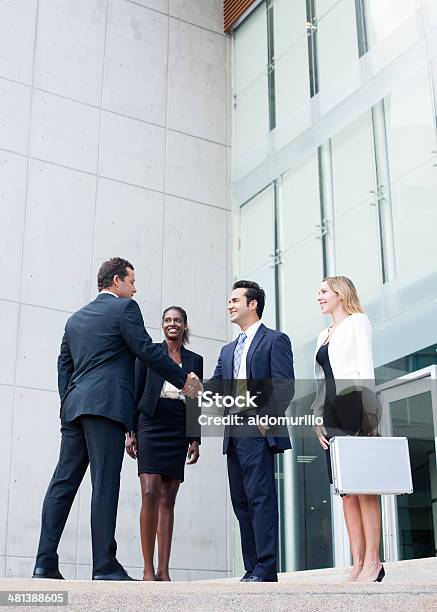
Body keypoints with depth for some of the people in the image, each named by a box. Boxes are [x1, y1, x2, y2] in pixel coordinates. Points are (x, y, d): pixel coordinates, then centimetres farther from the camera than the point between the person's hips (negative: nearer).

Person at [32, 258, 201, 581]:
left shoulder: (76, 317, 23)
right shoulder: (125, 308, 1)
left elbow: (64, 365, 22)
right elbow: (148, 350, -5)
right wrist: (184, 379, 5)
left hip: (74, 407, 7)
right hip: (107, 404, -7)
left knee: (64, 481, 5)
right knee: (105, 484, -8)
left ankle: (45, 561, 3)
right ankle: (105, 565, -7)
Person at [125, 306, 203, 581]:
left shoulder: (195, 360, 14)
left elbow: (196, 403, 13)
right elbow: (136, 392, 5)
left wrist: (195, 439, 5)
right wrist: (130, 431, -3)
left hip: (179, 432, 2)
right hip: (151, 427, -2)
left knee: (168, 500, 2)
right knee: (150, 494, -15)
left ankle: (164, 570, 3)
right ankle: (148, 569, -10)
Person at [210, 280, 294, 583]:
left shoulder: (275, 340, 3)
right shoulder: (228, 350, 25)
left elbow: (285, 387, -7)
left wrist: (266, 418, -16)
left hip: (259, 432, -8)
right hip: (234, 434, 8)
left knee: (261, 498, -11)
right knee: (242, 502, 7)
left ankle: (266, 568, -9)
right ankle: (252, 569, 12)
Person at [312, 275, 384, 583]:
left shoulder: (358, 321, 7)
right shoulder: (323, 336, 25)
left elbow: (366, 366, -4)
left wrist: (369, 410, -13)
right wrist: (318, 418, 13)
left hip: (353, 404, -7)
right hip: (332, 412, 7)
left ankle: (373, 560, -10)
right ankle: (358, 563, 0)